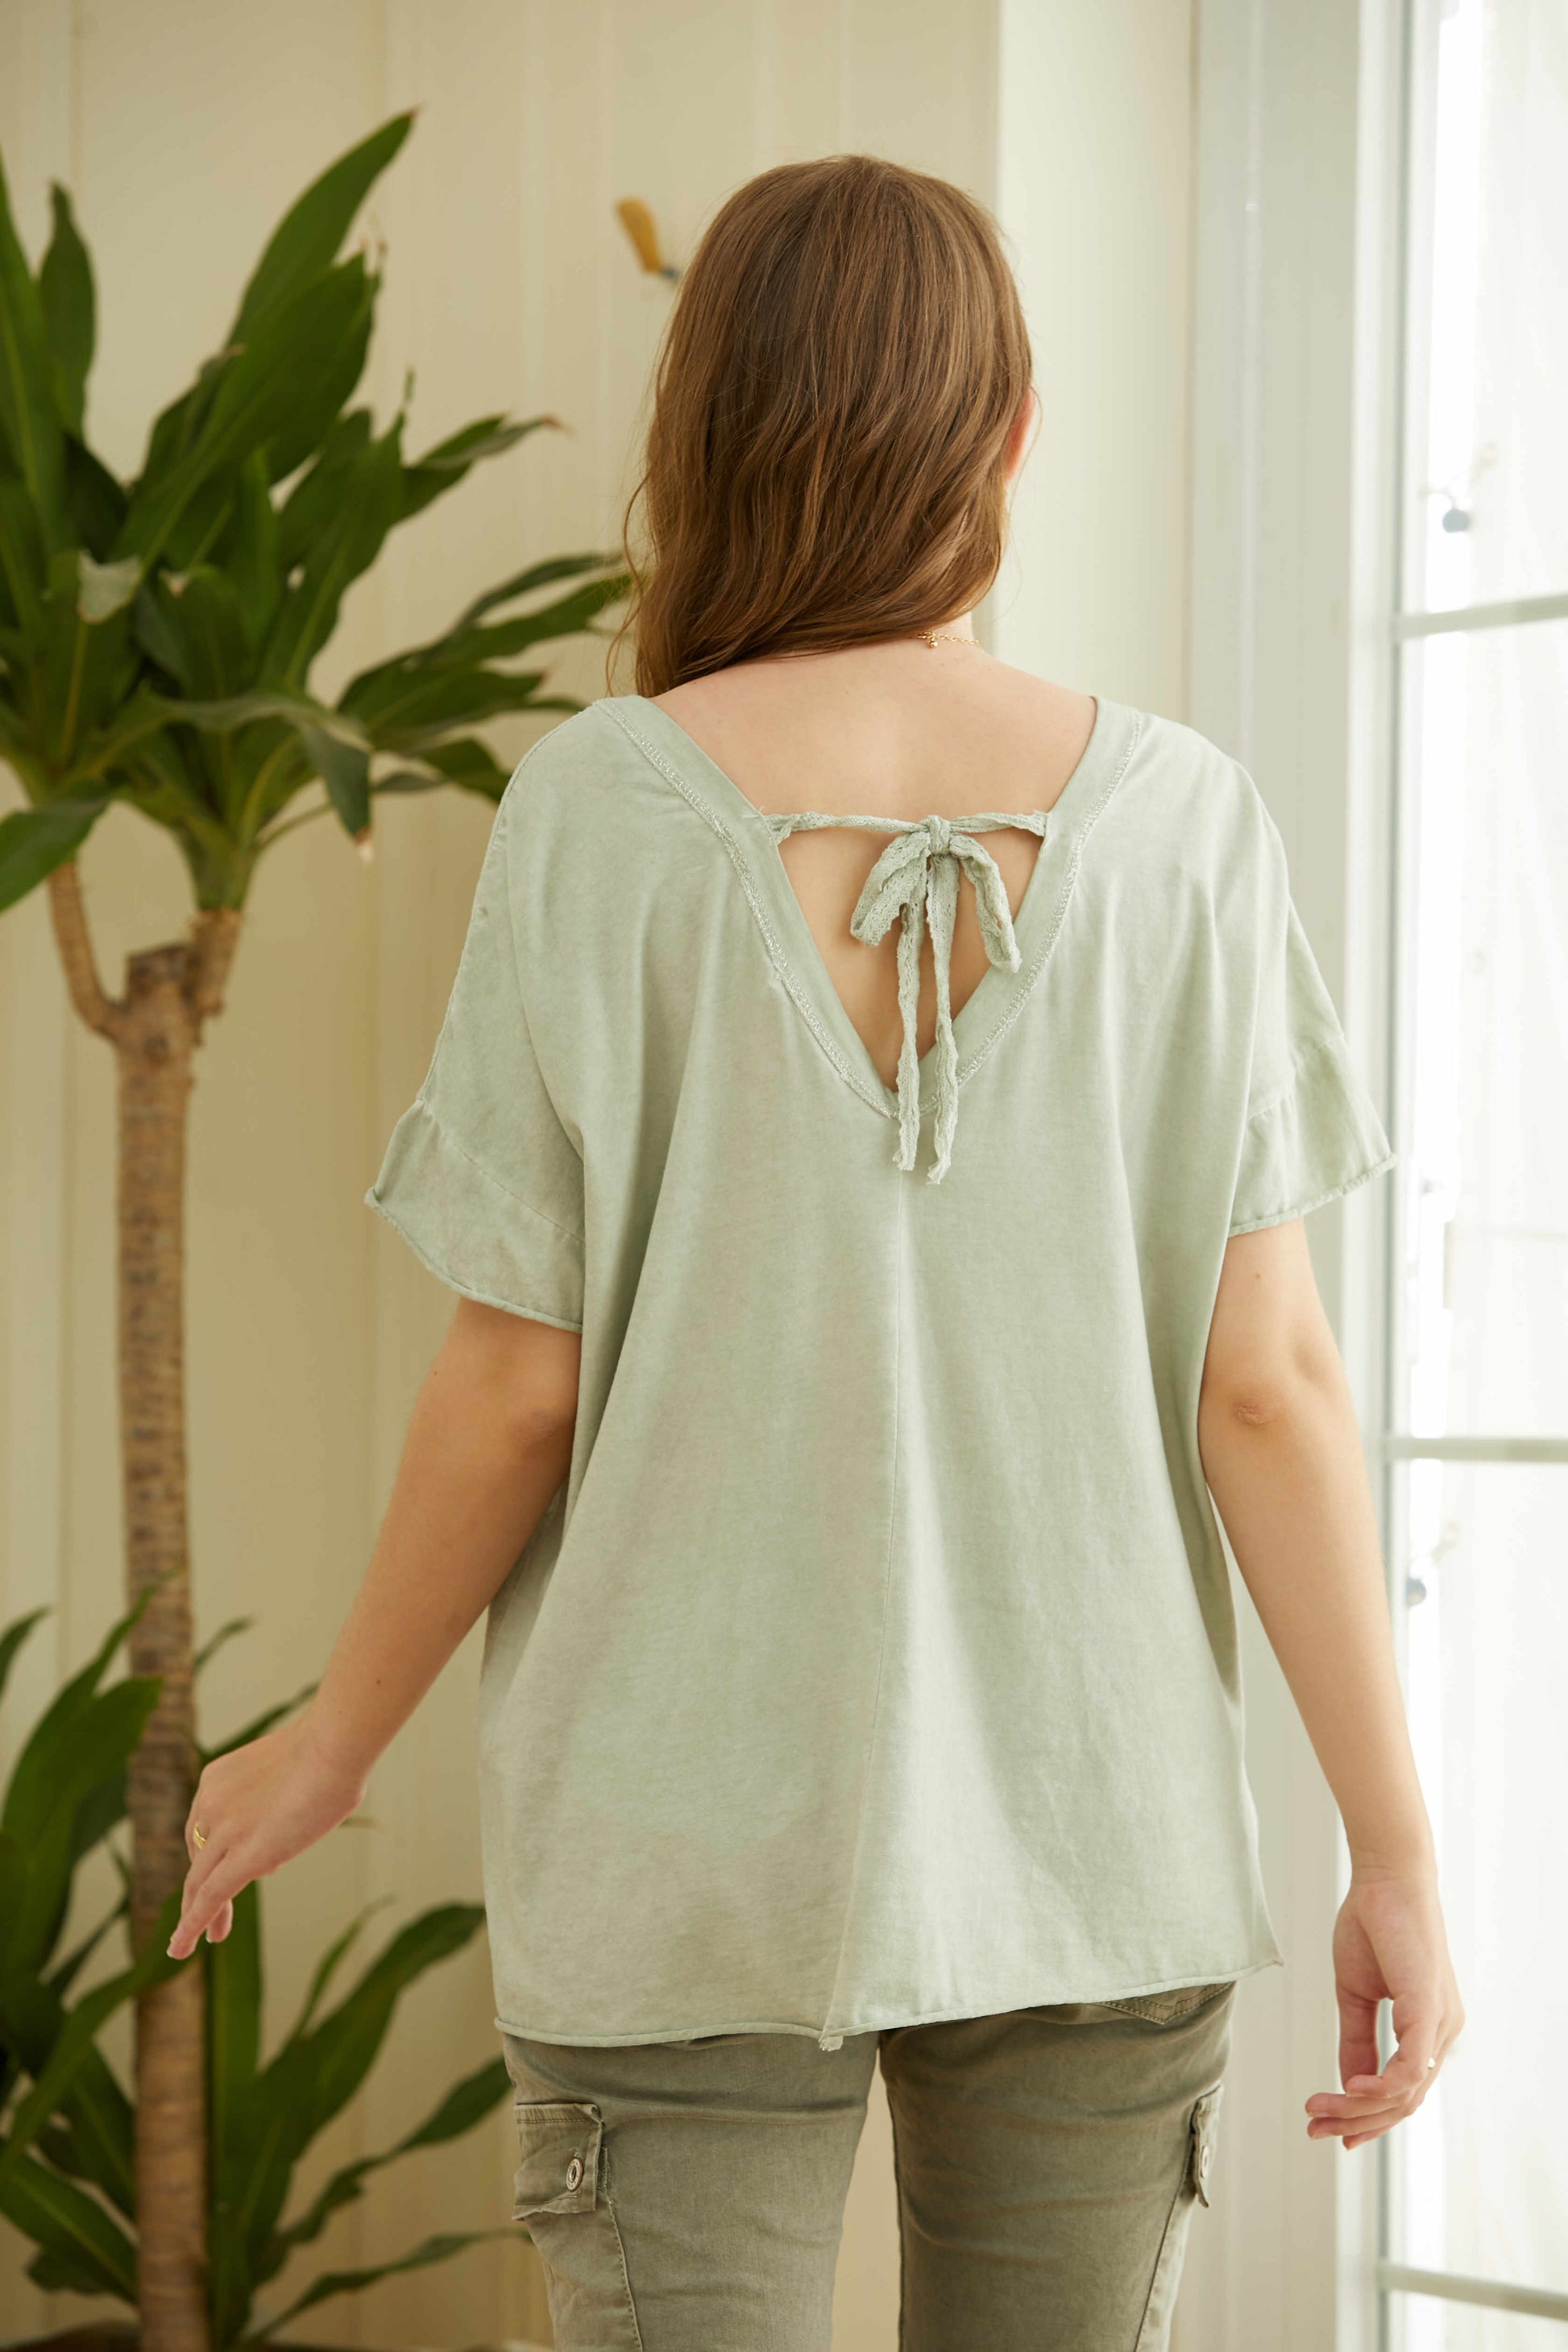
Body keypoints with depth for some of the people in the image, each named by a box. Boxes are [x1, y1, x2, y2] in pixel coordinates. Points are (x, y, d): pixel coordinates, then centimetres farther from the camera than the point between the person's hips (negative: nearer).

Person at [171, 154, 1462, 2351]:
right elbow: (1267, 1377, -7)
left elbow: (519, 1381, -6)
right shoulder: (1174, 818, -4)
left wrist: (334, 1739, 9)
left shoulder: (605, 811, -8)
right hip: (1095, 1833, 2)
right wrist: (1397, 1848, 0)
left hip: (688, 1833, -1)